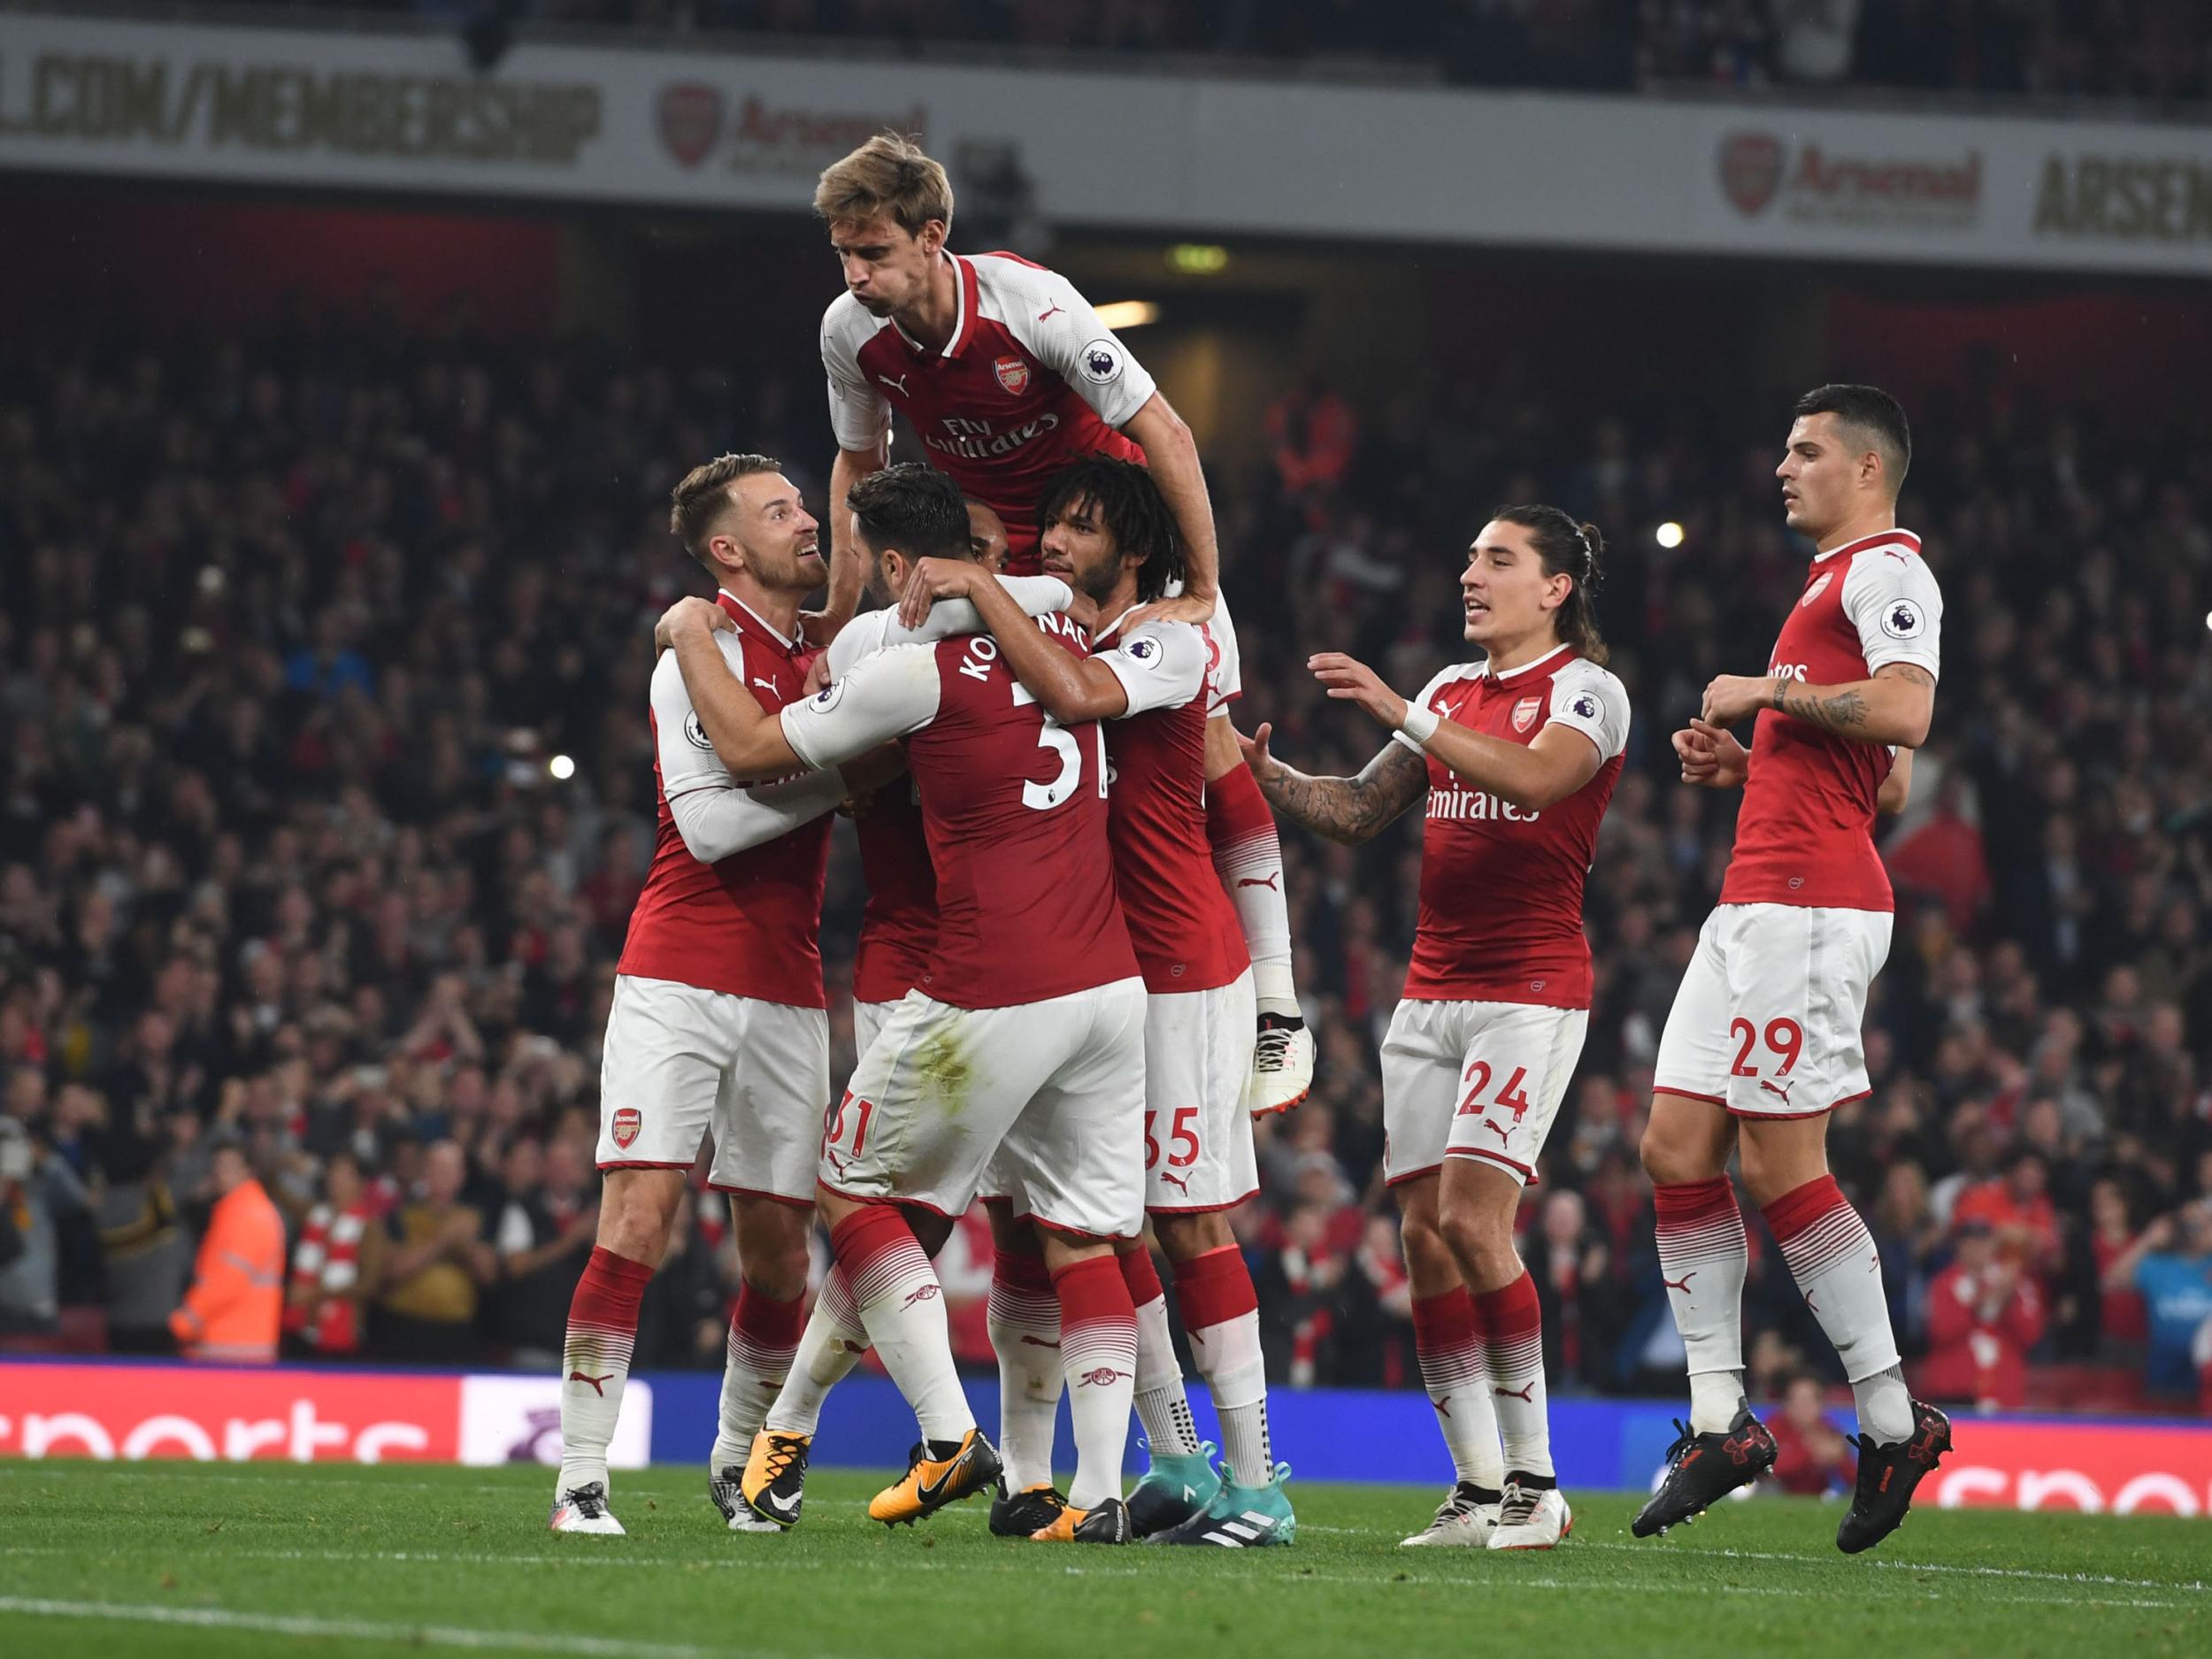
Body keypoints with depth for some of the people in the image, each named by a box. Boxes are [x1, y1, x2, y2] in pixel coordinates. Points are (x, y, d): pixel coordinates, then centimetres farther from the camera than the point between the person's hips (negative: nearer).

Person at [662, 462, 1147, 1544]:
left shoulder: (919, 673, -10)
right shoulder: (1062, 636, 9)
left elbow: (753, 753, -1)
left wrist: (692, 642, 14)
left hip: (993, 998, -6)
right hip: (1111, 987, 6)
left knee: (851, 1185, 12)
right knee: (1082, 1236, 10)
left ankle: (949, 1434, 3)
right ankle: (1099, 1489, 2)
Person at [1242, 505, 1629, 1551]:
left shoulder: (1586, 690, -3)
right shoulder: (1451, 691, 18)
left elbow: (1536, 777, -24)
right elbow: (1358, 813, 19)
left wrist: (1399, 713, -28)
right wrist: (1265, 775, 2)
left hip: (1530, 988, -7)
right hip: (1431, 988, 7)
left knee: (1471, 1219, -17)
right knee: (1425, 1235, -1)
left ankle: (1535, 1481, -9)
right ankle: (1477, 1488, 2)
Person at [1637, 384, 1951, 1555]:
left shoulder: (1886, 570, -6)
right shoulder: (1833, 583, 25)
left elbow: (1903, 714, -23)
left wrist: (1769, 693, -12)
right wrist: (1744, 765, 18)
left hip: (1810, 906, -11)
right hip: (1758, 901, 11)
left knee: (1781, 1167, -11)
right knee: (1676, 1149, 6)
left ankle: (1892, 1421, -5)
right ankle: (1719, 1425, 7)